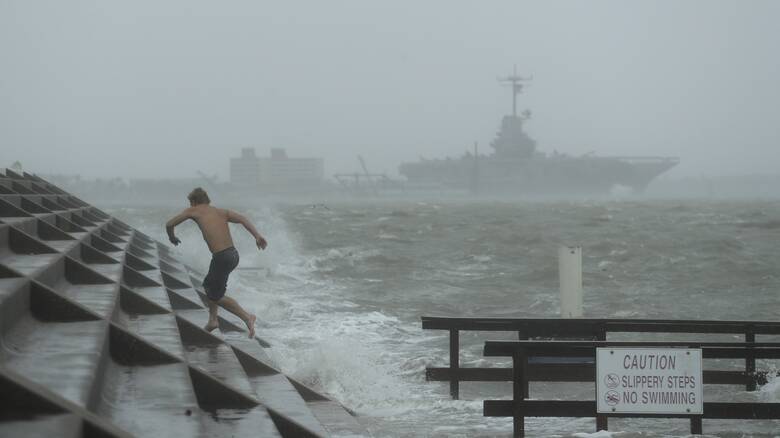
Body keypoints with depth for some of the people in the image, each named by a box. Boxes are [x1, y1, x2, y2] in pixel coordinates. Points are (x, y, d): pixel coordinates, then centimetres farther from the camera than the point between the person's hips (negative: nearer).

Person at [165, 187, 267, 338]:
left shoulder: (193, 211, 8)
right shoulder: (222, 212, 18)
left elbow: (169, 224, 12)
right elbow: (243, 219, 1)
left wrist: (172, 238, 33)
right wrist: (257, 236, -9)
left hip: (221, 258, -7)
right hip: (233, 254, 7)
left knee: (216, 296, 9)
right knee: (208, 284, 28)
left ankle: (246, 317, -2)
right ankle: (212, 320, 29)